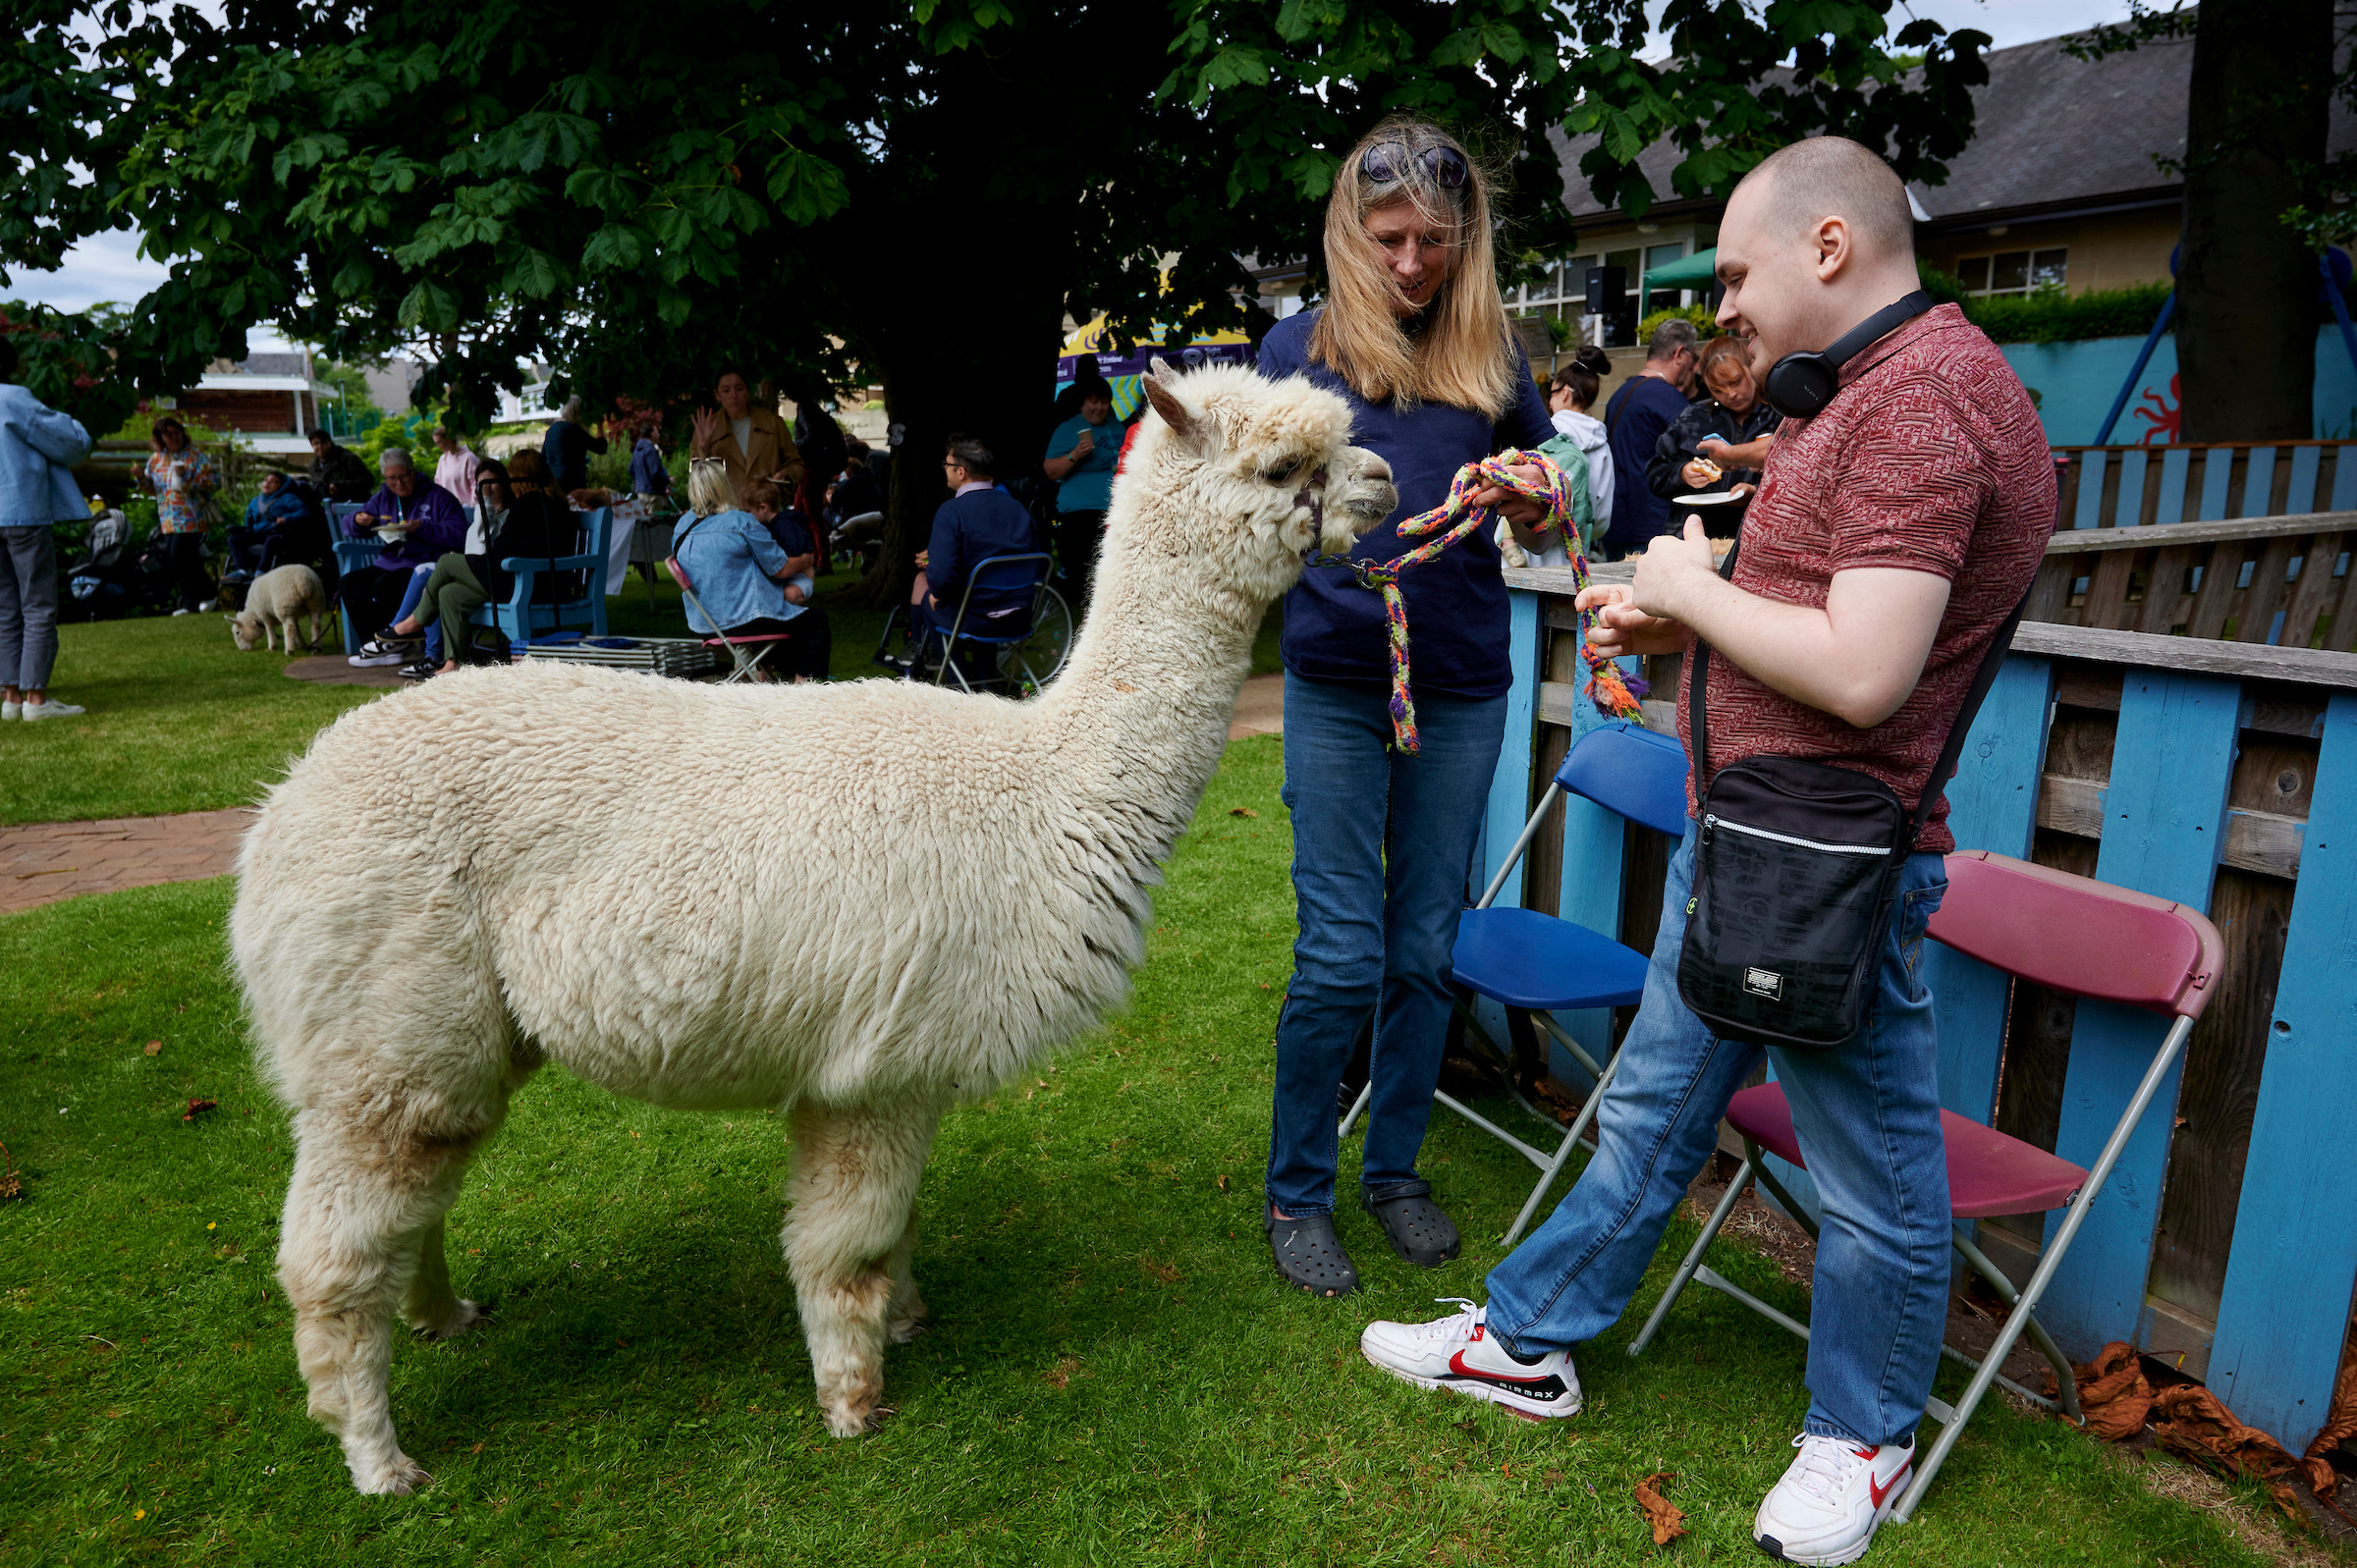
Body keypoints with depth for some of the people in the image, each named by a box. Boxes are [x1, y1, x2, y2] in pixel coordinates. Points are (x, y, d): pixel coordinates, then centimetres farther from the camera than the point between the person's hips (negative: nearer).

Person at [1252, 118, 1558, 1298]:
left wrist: (1526, 502, -9)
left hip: (1462, 688, 3)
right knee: (1342, 955, -3)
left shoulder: (1493, 359, 8)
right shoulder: (1298, 349, 3)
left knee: (1426, 948, 9)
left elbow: (1542, 533, 13)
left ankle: (1393, 1168, 28)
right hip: (1337, 681, -2)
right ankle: (1296, 1193, 16)